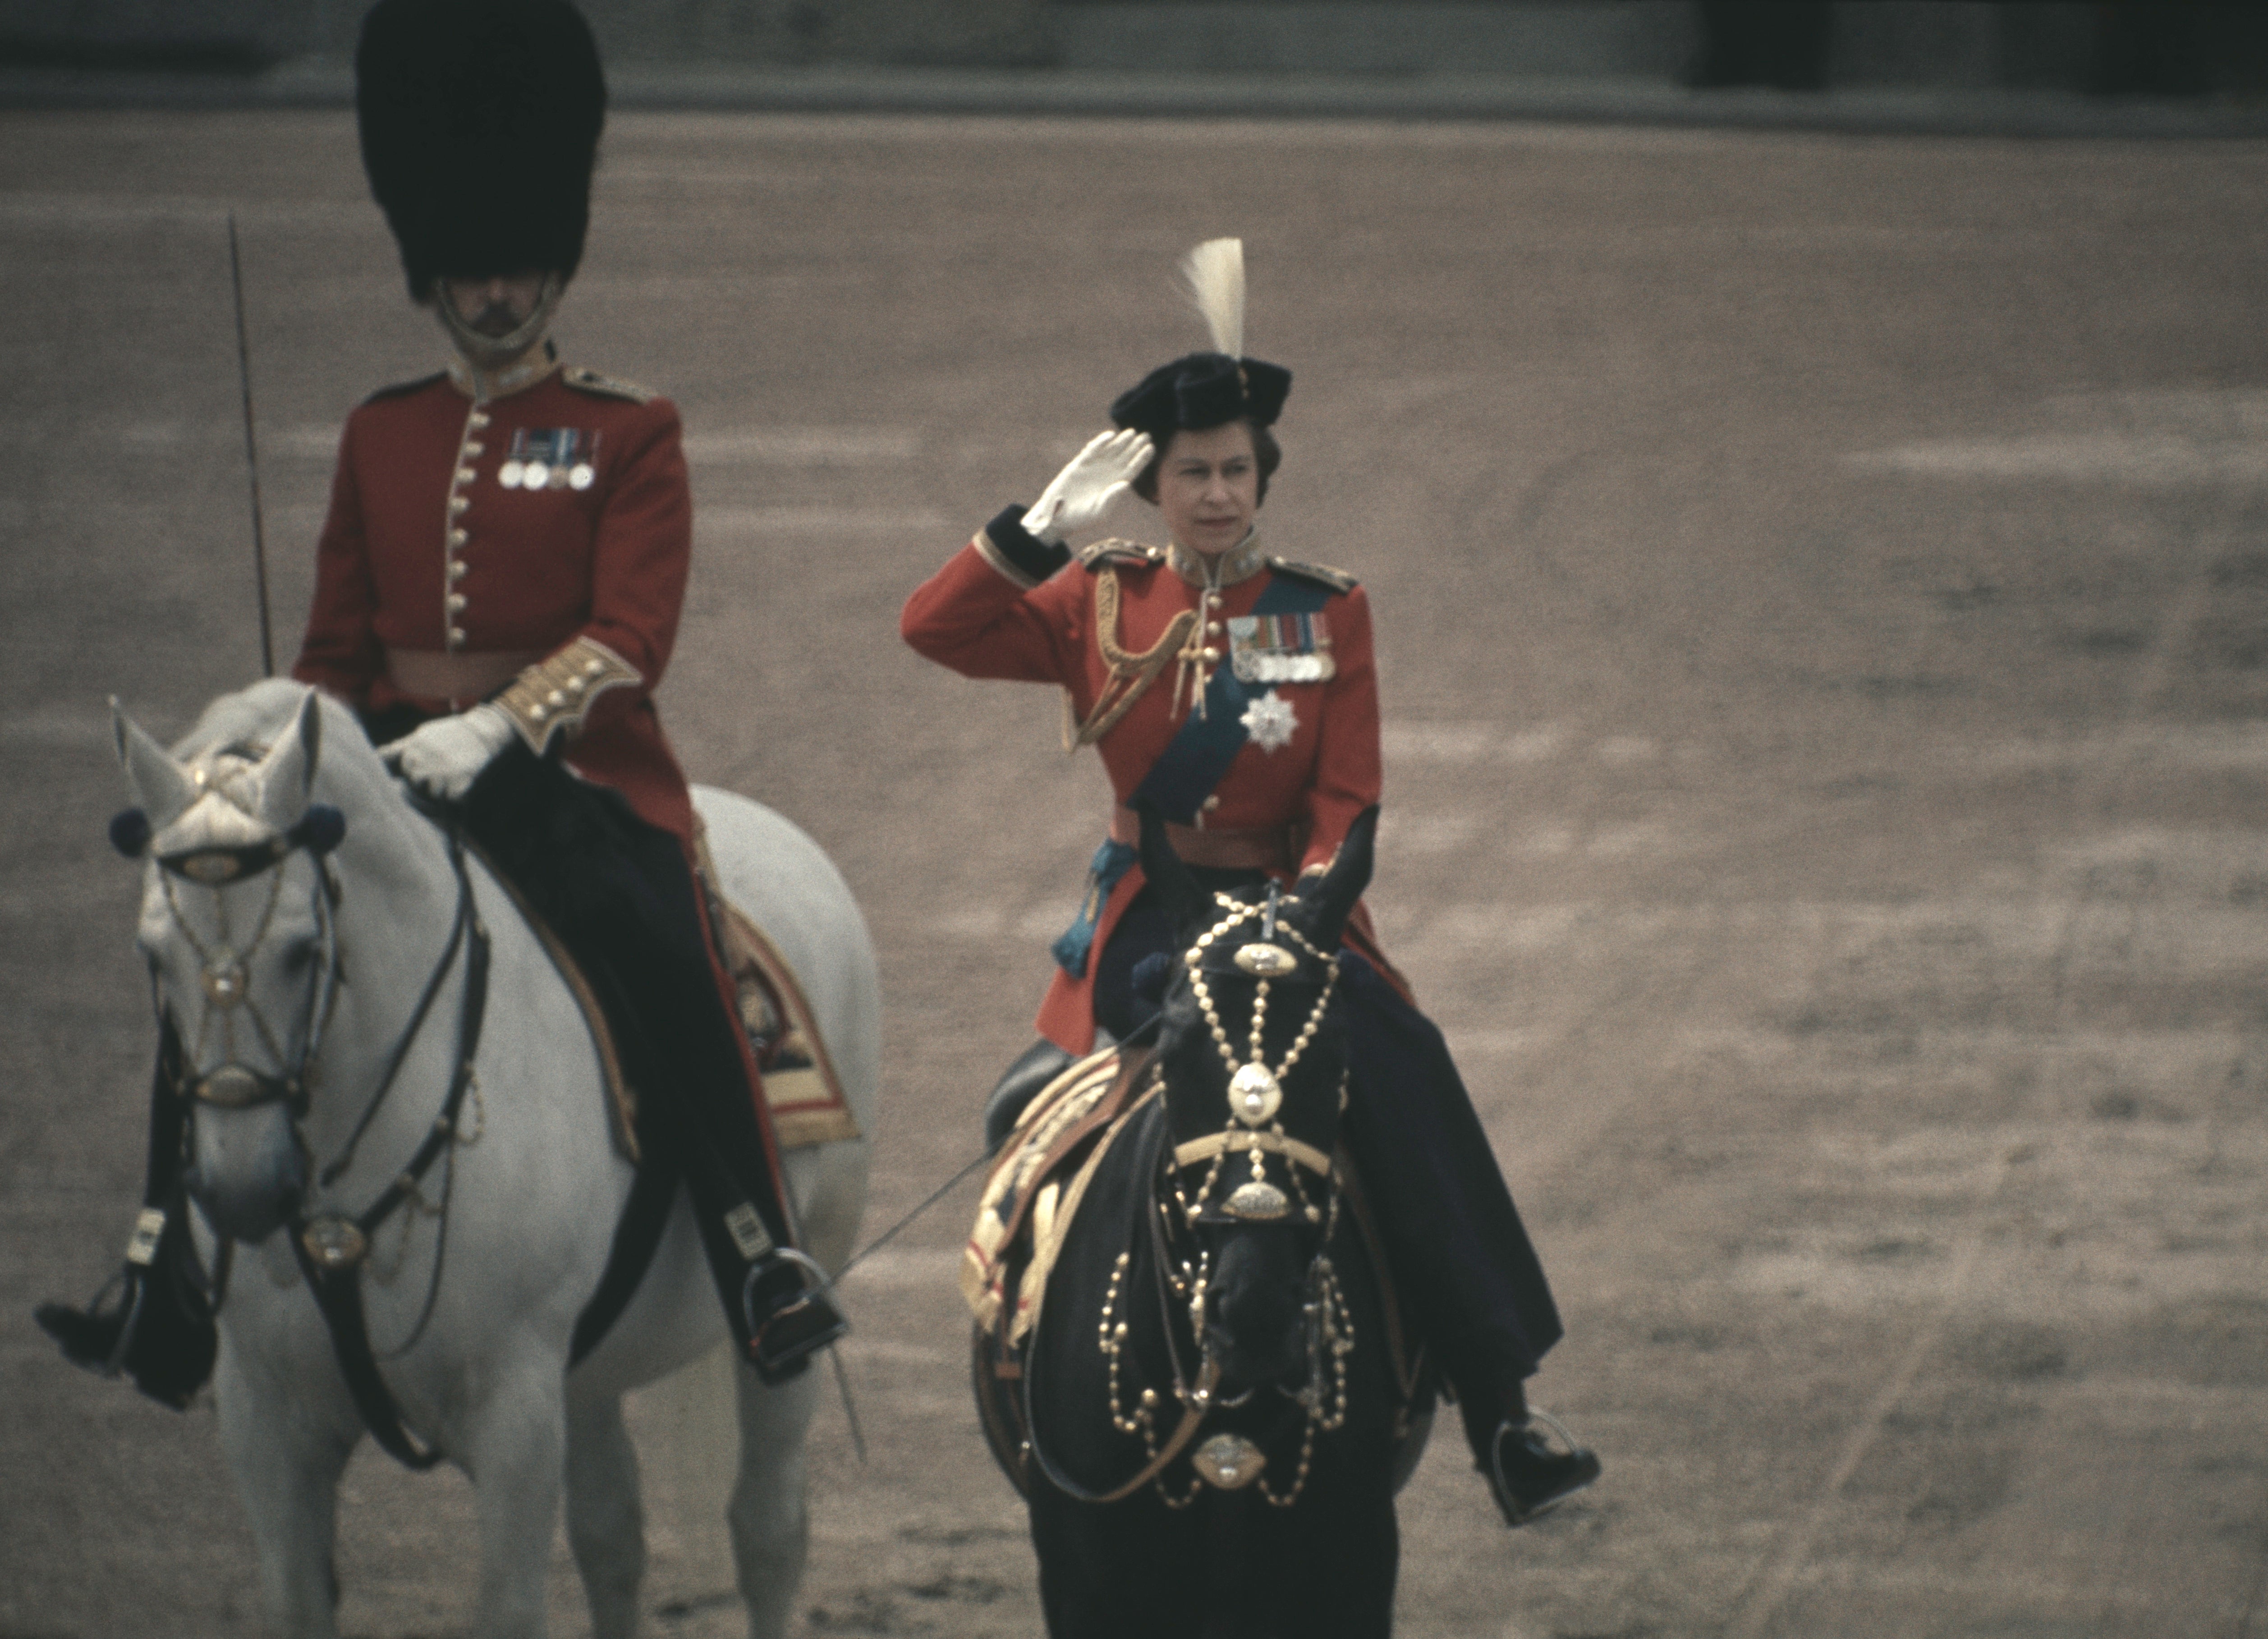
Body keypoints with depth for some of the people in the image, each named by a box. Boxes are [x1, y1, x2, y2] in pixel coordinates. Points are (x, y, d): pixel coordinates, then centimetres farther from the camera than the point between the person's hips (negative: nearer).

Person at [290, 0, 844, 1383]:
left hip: (574, 763, -5)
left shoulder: (628, 438, 1)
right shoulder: (381, 437, 15)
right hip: (399, 756, 5)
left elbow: (631, 638, -12)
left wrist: (498, 726, -26)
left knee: (652, 936, -33)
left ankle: (765, 1255, -28)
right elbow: (337, 644, 19)